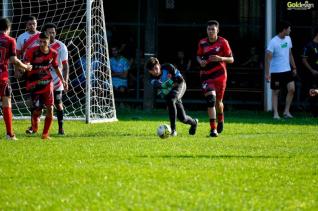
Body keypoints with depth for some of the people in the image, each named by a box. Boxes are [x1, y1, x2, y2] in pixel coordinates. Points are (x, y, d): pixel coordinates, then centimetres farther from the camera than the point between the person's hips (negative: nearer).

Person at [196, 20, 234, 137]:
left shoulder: (223, 42, -6)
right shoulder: (202, 43, 2)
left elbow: (231, 59, -3)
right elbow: (198, 56, 17)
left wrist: (221, 58, -22)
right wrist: (200, 61, -7)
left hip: (220, 76, -1)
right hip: (206, 75, 1)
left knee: (218, 101, 11)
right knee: (210, 99, -16)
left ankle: (220, 121, 45)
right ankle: (213, 129, -16)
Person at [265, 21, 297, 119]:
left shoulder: (288, 39, 6)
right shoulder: (273, 42, -17)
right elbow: (268, 58, -19)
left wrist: (294, 67, 17)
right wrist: (267, 73, -24)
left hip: (287, 70, 6)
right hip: (276, 71, -6)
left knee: (292, 89, -4)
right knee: (275, 92, 2)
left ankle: (286, 111, 6)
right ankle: (276, 114, 9)